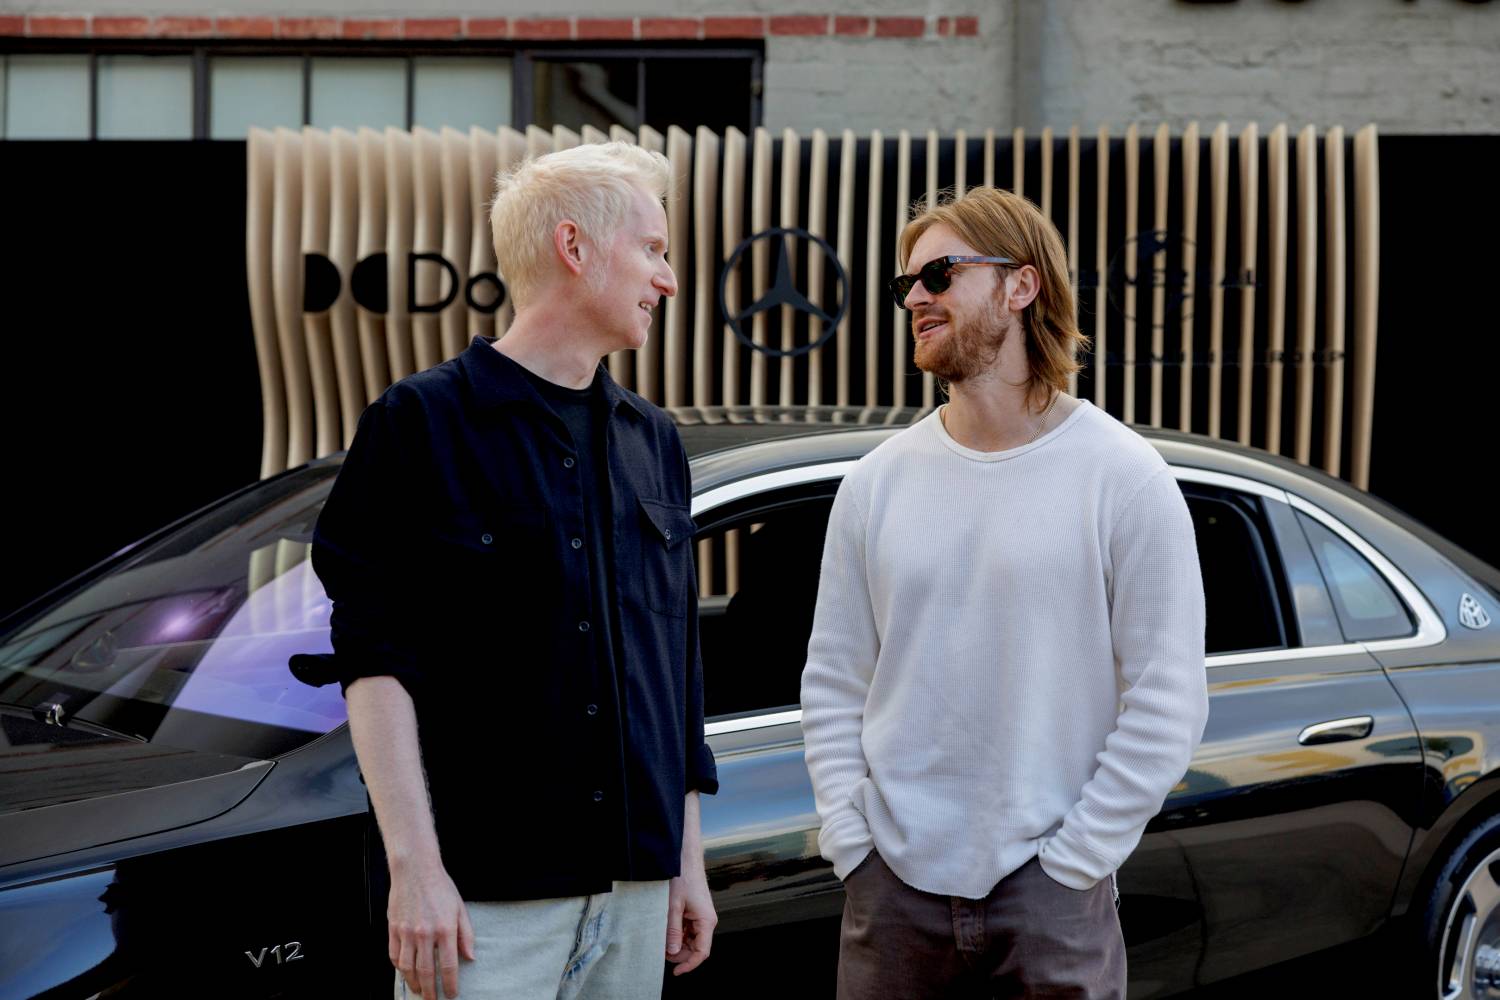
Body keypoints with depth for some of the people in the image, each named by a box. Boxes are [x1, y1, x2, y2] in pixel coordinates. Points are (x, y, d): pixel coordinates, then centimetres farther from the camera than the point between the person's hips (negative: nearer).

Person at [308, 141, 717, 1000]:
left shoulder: (654, 442, 15)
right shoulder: (426, 422, -3)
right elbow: (377, 658, -9)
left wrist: (689, 863, 17)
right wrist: (414, 864, -16)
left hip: (635, 890, 6)